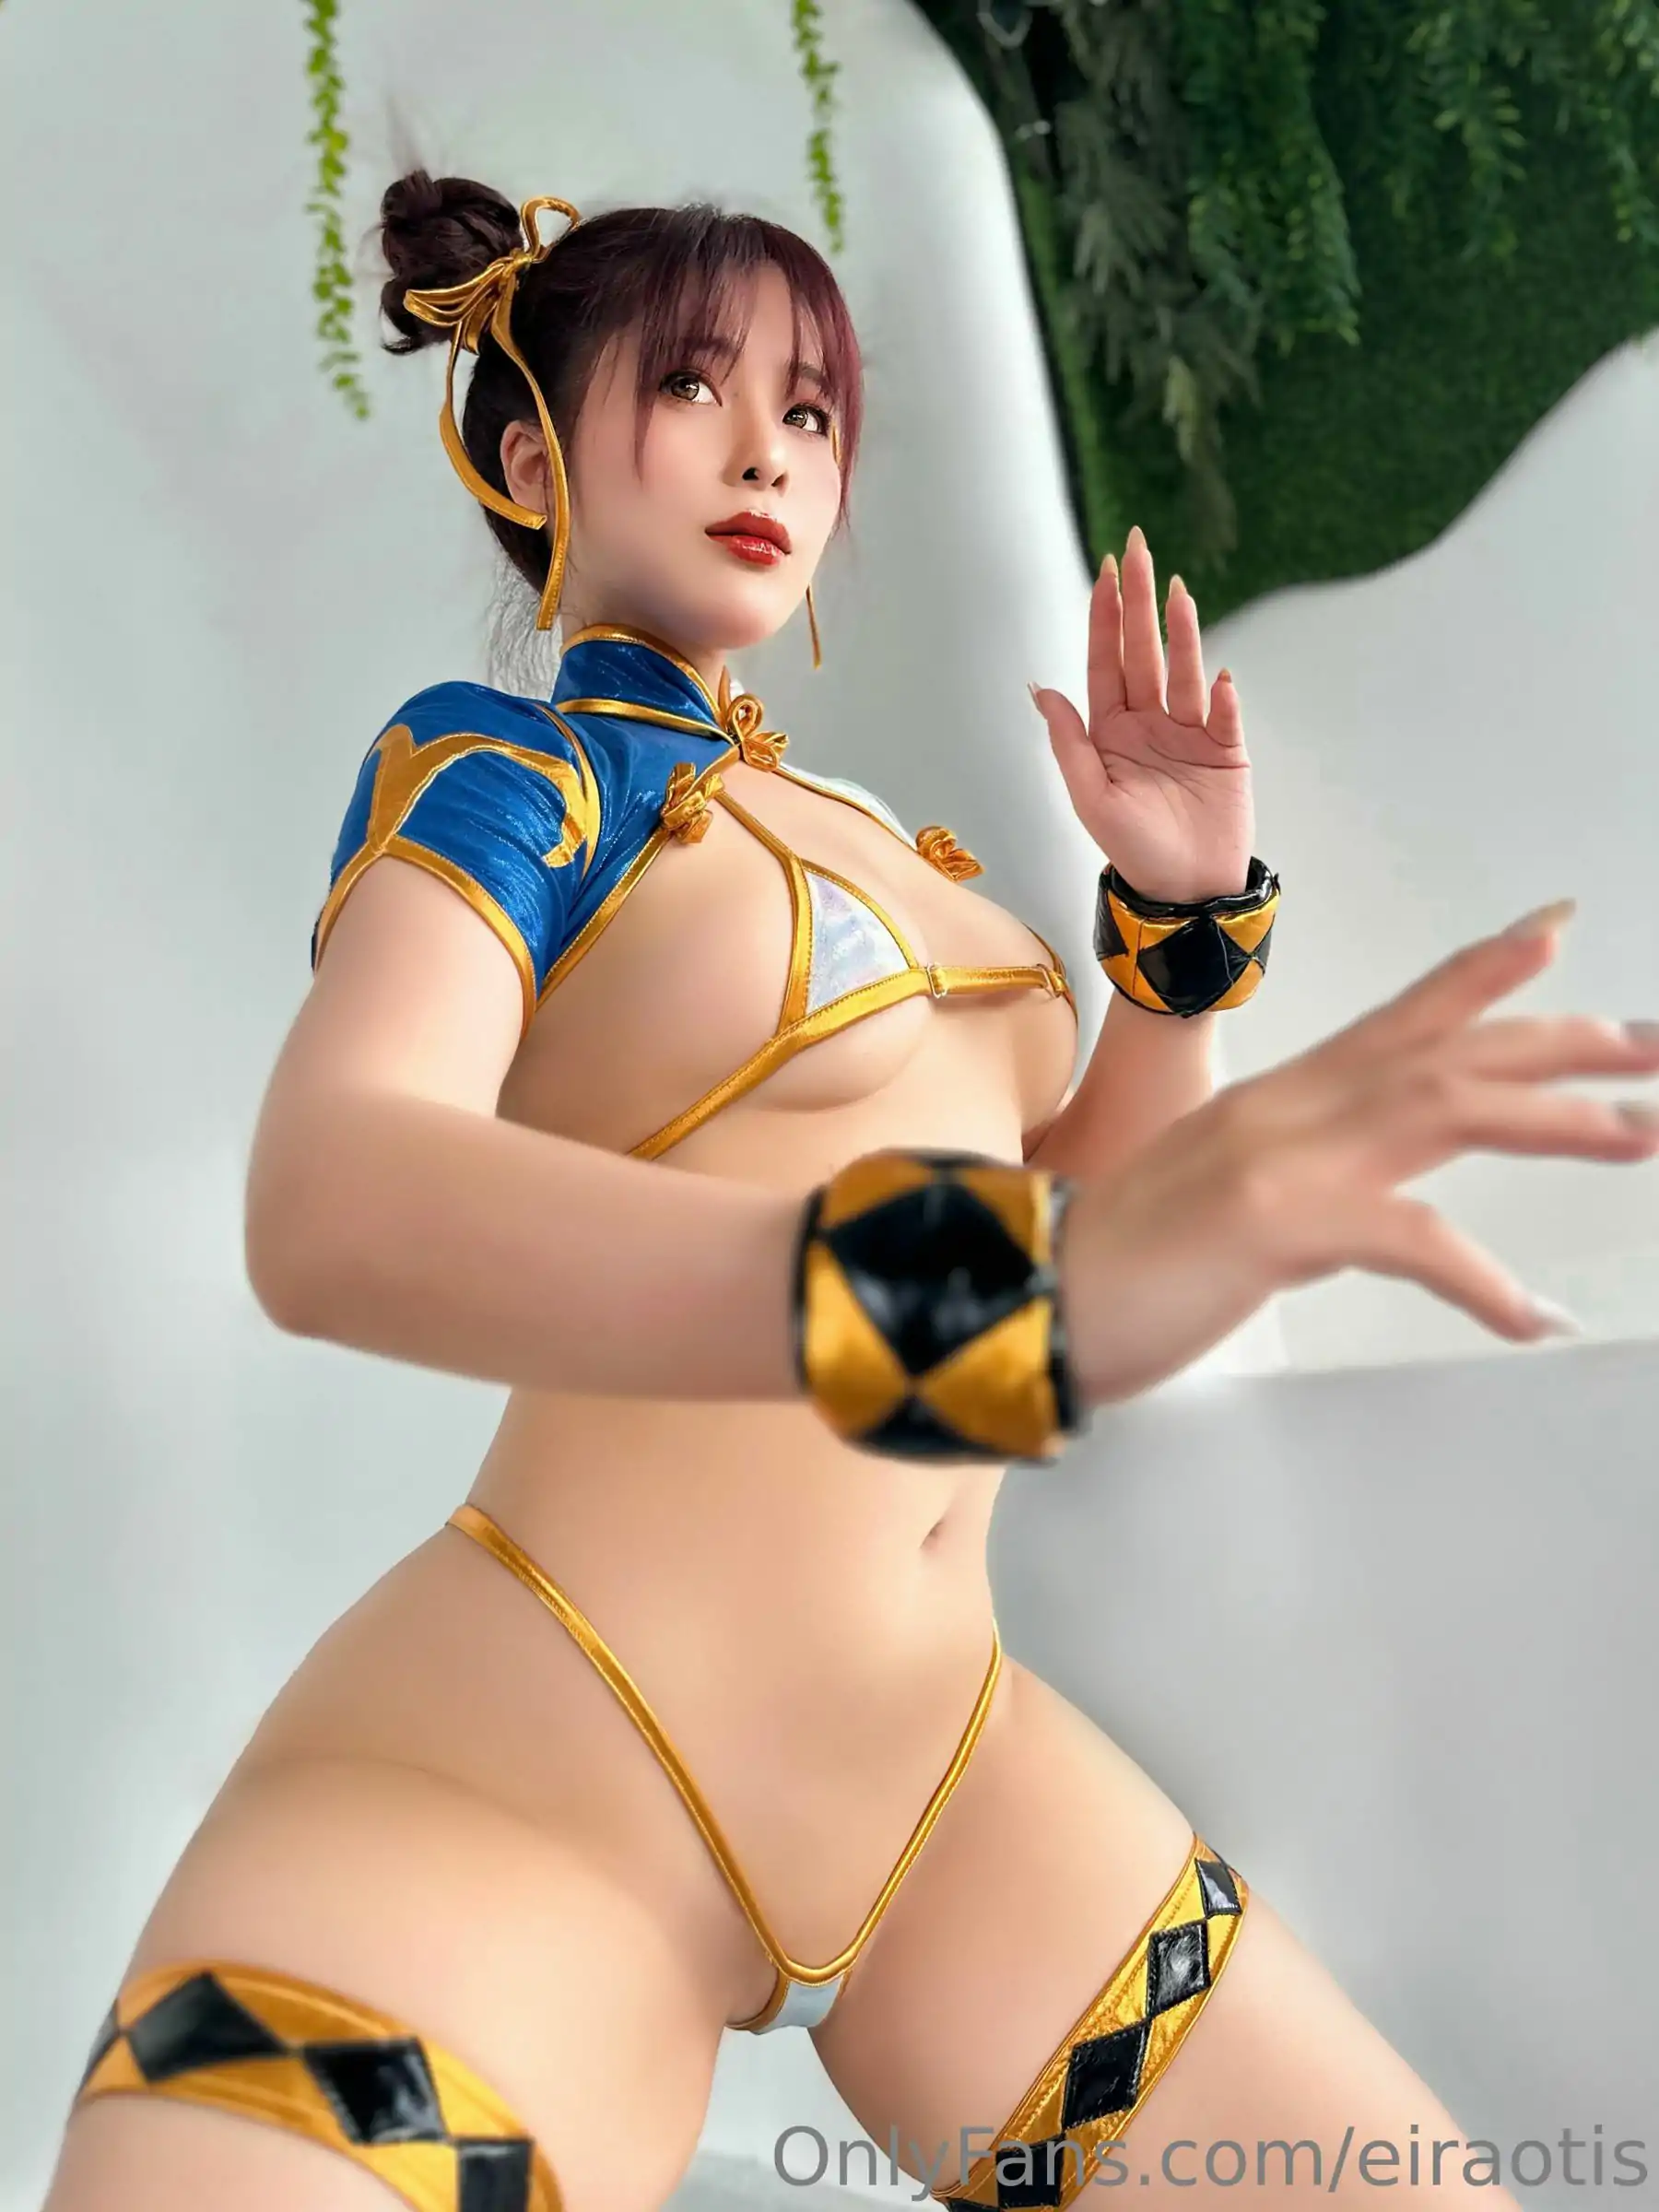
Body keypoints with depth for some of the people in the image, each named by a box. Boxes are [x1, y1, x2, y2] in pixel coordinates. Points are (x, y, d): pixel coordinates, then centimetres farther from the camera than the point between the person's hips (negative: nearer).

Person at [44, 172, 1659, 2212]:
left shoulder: (871, 838, 17)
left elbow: (1100, 1226, 18)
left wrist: (1187, 914, 3)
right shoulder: (495, 764, -4)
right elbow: (325, 1205, -26)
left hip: (945, 1773, 7)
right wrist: (1002, 1277, -41)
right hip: (501, 1794, -6)